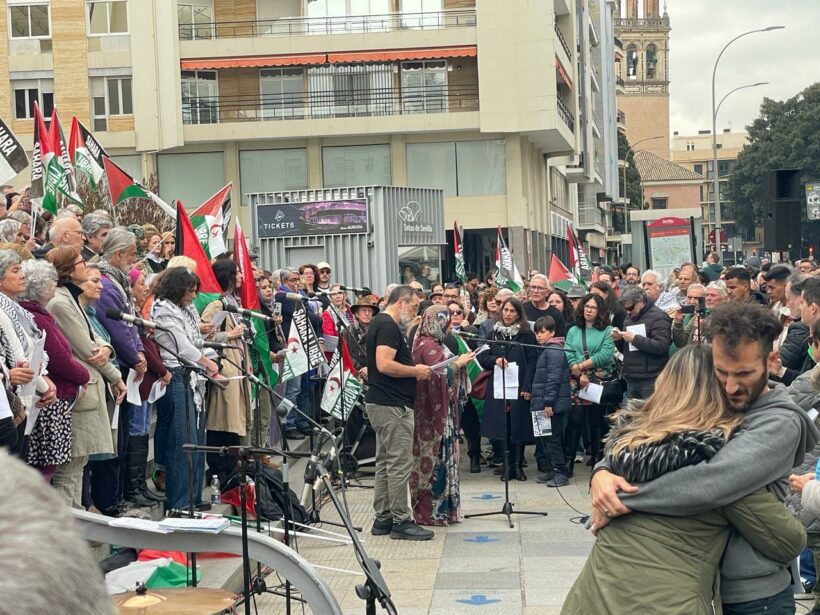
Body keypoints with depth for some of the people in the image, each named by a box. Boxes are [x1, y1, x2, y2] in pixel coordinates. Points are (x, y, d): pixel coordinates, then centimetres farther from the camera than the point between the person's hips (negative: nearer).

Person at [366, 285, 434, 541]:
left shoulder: (379, 323, 17)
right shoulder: (388, 326, -15)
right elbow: (384, 365, -25)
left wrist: (414, 371, 16)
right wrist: (416, 371, -14)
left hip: (380, 403, 11)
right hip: (393, 405, -11)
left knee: (385, 462, 13)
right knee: (400, 463, -6)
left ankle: (382, 519, 18)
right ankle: (401, 521, -2)